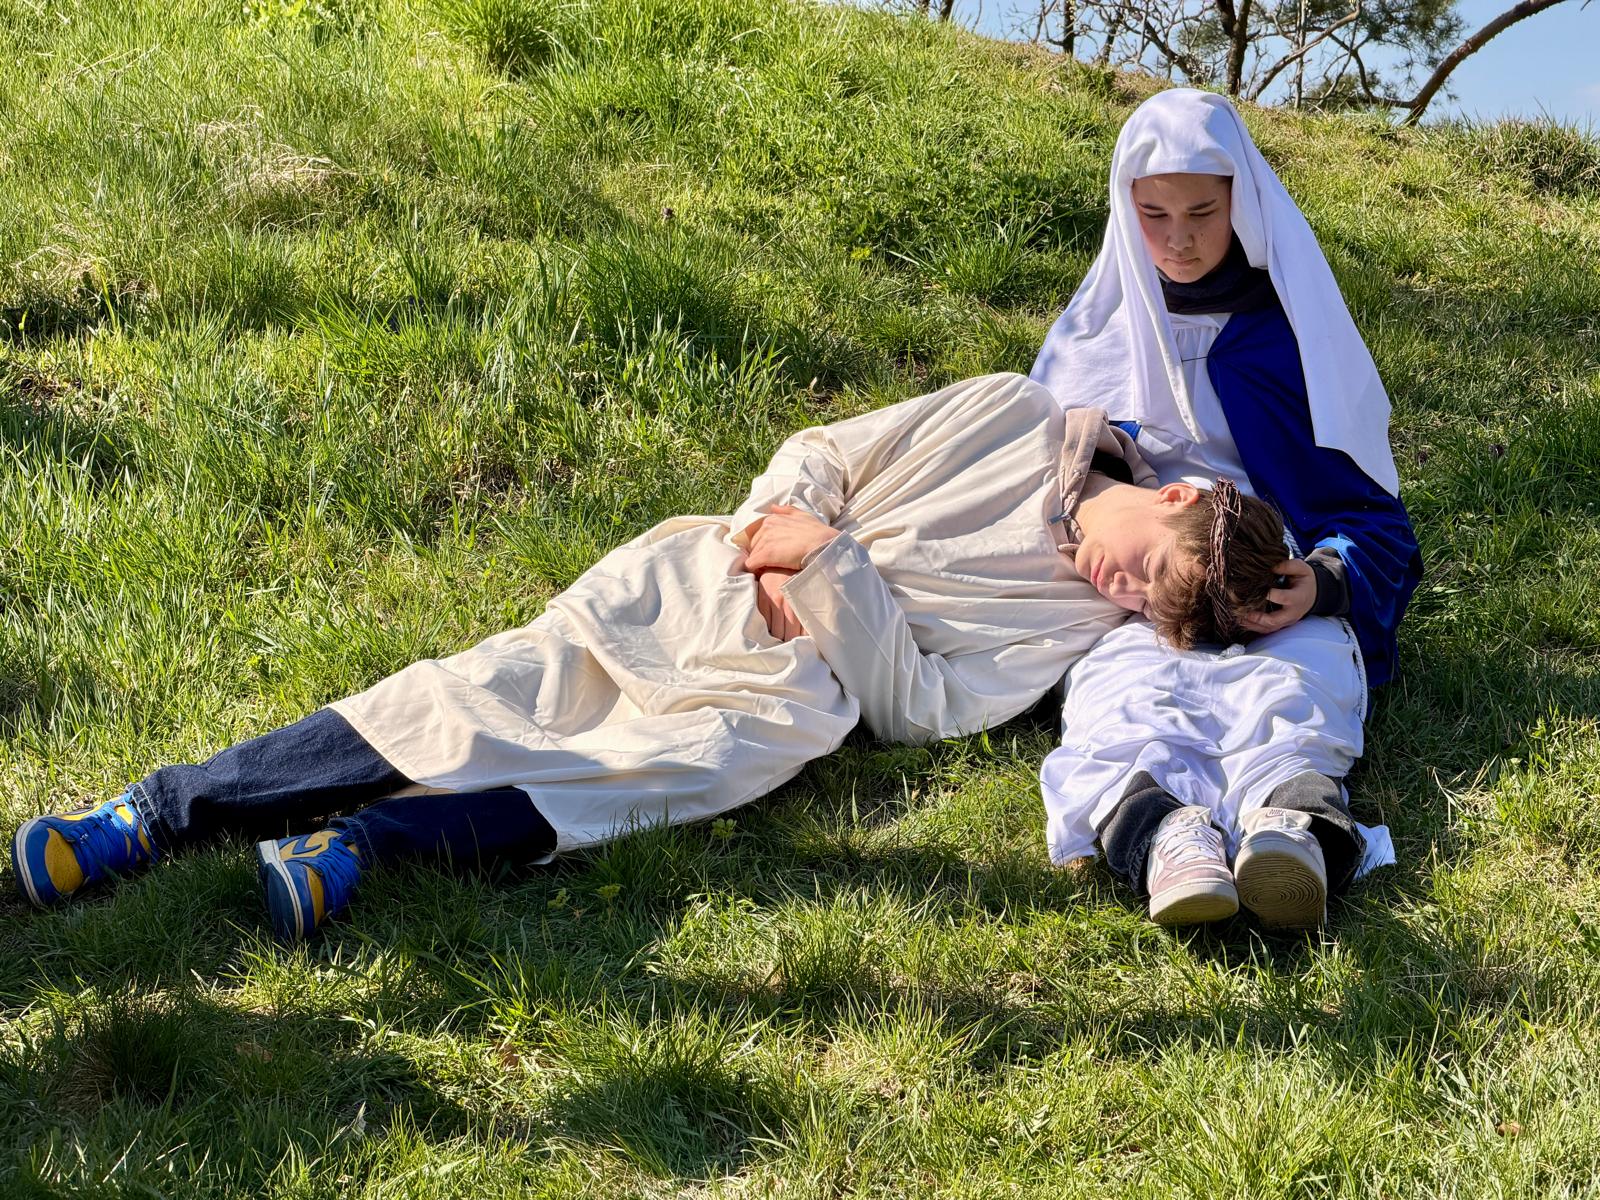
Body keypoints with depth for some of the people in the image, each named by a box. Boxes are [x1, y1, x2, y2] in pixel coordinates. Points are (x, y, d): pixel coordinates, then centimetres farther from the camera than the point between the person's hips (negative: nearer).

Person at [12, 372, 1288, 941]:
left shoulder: (1074, 621, 3)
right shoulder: (1016, 416, 6)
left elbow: (918, 701, -6)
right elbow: (823, 455, 9)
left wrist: (831, 568, -17)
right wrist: (779, 540, -10)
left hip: (795, 680, -1)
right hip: (699, 583, 1)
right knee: (490, 701, -17)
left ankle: (365, 845, -40)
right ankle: (161, 810, -18)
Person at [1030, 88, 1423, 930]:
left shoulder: (1289, 328, 16)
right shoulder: (1100, 331, 24)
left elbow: (1368, 511, 13)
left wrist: (1322, 583, -13)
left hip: (1279, 597, -1)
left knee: (1290, 678, -39)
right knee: (1128, 682, -38)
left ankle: (1292, 822, -72)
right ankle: (1160, 829, -71)